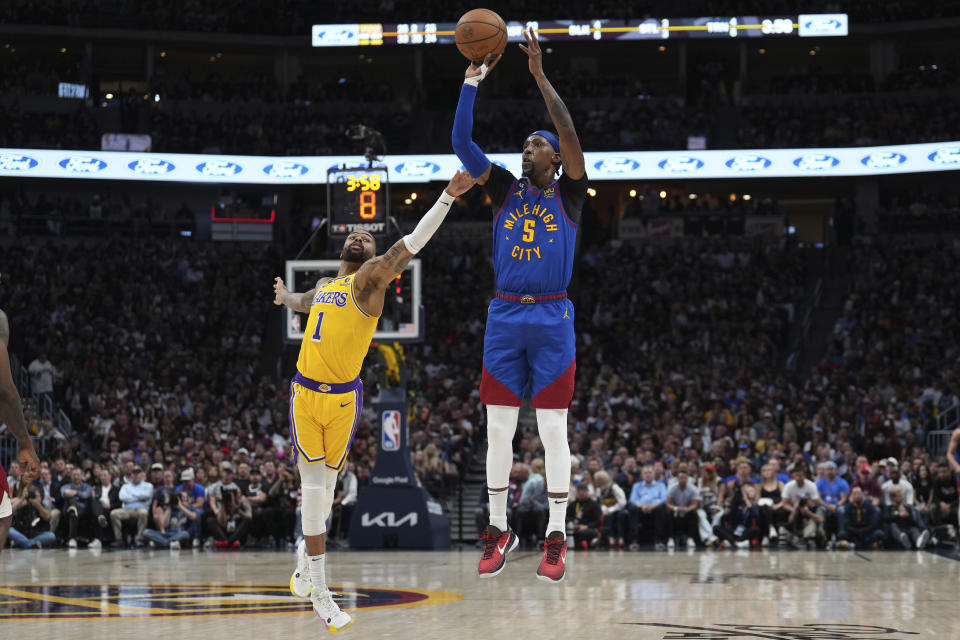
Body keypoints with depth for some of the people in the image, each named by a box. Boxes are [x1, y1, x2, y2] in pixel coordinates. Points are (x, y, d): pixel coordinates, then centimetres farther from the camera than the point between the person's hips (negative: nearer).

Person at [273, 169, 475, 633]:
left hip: (342, 397, -4)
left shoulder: (369, 279, 0)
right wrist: (286, 295, 67)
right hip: (304, 391, 4)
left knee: (324, 483, 3)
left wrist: (448, 196, -26)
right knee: (313, 485, 1)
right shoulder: (322, 290, 17)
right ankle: (319, 593, 5)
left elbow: (411, 243, -15)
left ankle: (307, 552, 27)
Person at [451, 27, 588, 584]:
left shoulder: (568, 193, 3)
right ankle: (500, 530, 14)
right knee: (498, 429, 4)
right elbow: (462, 143, 1)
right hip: (505, 317, 3)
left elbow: (571, 136, -13)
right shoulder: (506, 189, 11)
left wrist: (541, 77, -16)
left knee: (554, 429, -2)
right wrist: (473, 81, -5)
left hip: (553, 318, -3)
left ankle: (557, 538, 3)